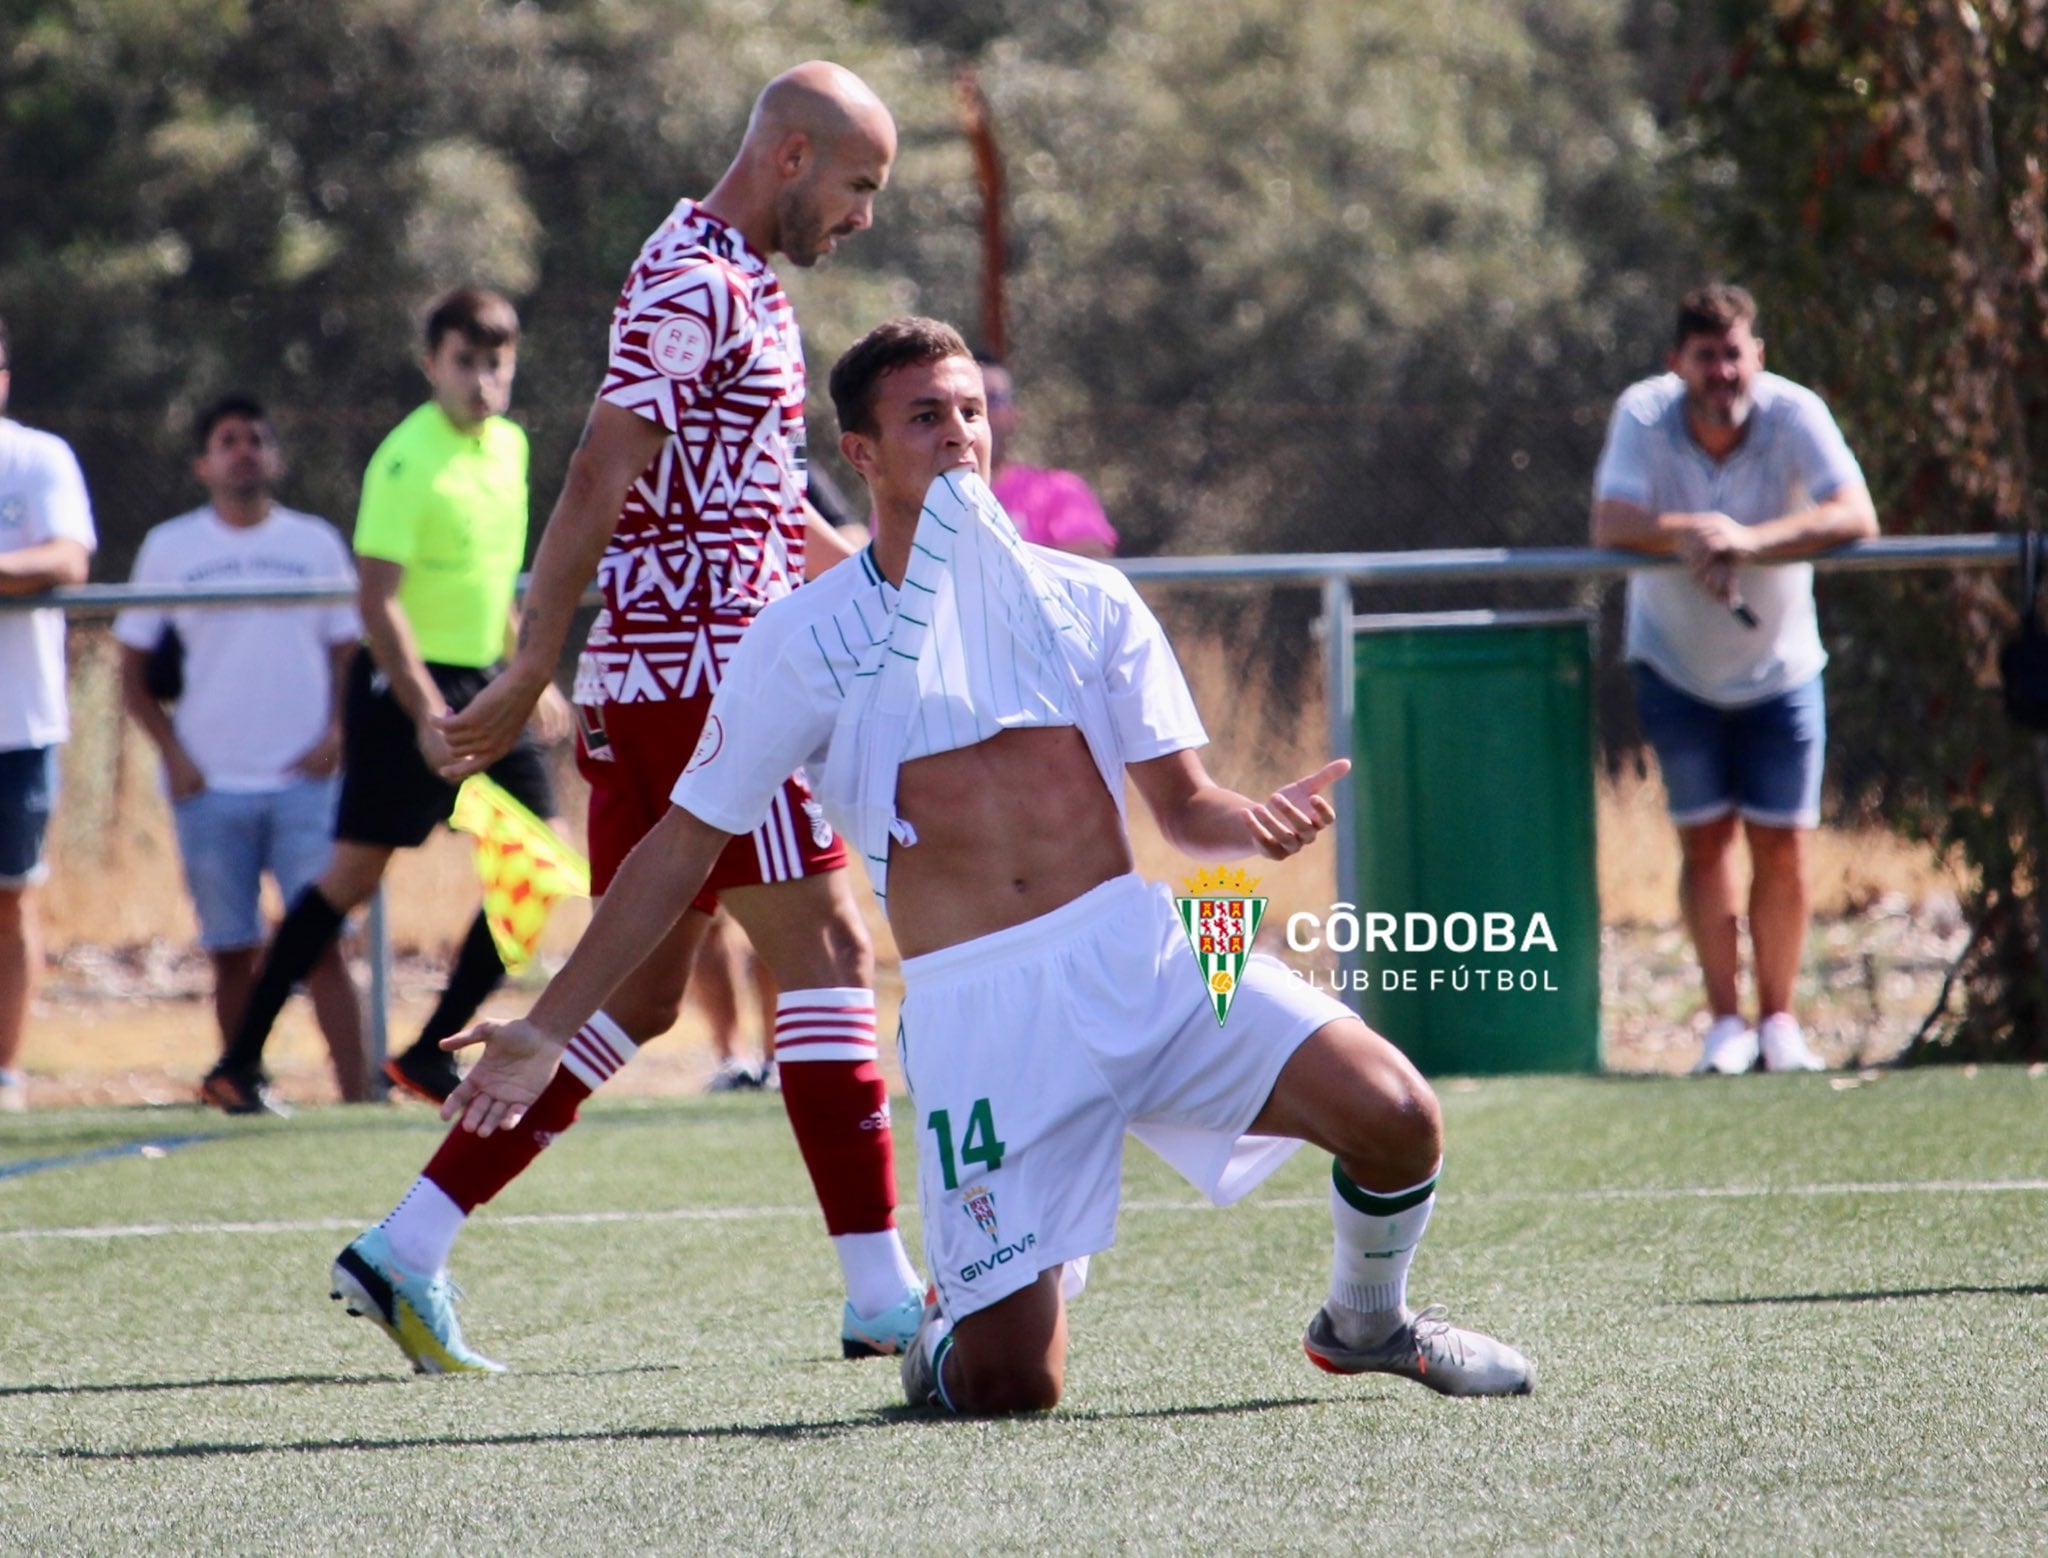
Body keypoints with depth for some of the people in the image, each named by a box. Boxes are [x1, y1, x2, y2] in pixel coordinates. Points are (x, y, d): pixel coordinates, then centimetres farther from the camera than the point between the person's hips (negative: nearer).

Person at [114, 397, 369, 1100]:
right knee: (232, 953, 1)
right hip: (209, 786, 1)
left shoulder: (316, 542, 11)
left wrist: (335, 735, -3)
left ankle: (356, 1093, -12)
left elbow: (349, 650, 14)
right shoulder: (169, 547, 9)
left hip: (303, 780, 0)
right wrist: (172, 753, -3)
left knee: (322, 943, -9)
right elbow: (134, 672, 10)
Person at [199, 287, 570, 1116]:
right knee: (358, 869, -8)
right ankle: (238, 1064, -2)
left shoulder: (508, 446, 9)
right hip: (408, 684, -8)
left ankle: (430, 1053, 6)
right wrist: (427, 714, -25)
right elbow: (376, 598, -20)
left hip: (483, 682, 8)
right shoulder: (407, 460, -15)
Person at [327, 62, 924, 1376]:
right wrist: (533, 676, -21)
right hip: (703, 680, -10)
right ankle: (882, 1293, -7)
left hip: (649, 685, 10)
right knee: (827, 956, -7)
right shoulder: (696, 286, -12)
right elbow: (598, 485, -17)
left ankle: (409, 1249, 8)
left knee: (635, 995, 9)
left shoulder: (745, 288, 19)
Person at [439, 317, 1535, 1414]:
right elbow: (682, 845, 10)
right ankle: (947, 1336, 28)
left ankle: (1367, 1319, 16)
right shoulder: (801, 643, 5)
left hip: (1140, 950, 2)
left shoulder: (1087, 601, 11)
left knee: (1395, 1119, -17)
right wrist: (550, 1027, 6)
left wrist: (1254, 825, -14)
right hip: (972, 1012, -2)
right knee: (1009, 1388, -12)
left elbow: (1184, 806, 11)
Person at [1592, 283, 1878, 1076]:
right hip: (1674, 664, 0)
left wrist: (1750, 541, -46)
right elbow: (1611, 525, -29)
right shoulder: (1644, 415, -20)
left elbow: (1855, 515, -33)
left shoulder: (1795, 415, -21)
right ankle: (1725, 1021, 9)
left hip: (1779, 665, 0)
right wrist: (1690, 531, -48)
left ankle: (1778, 1018, 15)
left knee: (1785, 845, 0)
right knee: (1706, 837, -1)